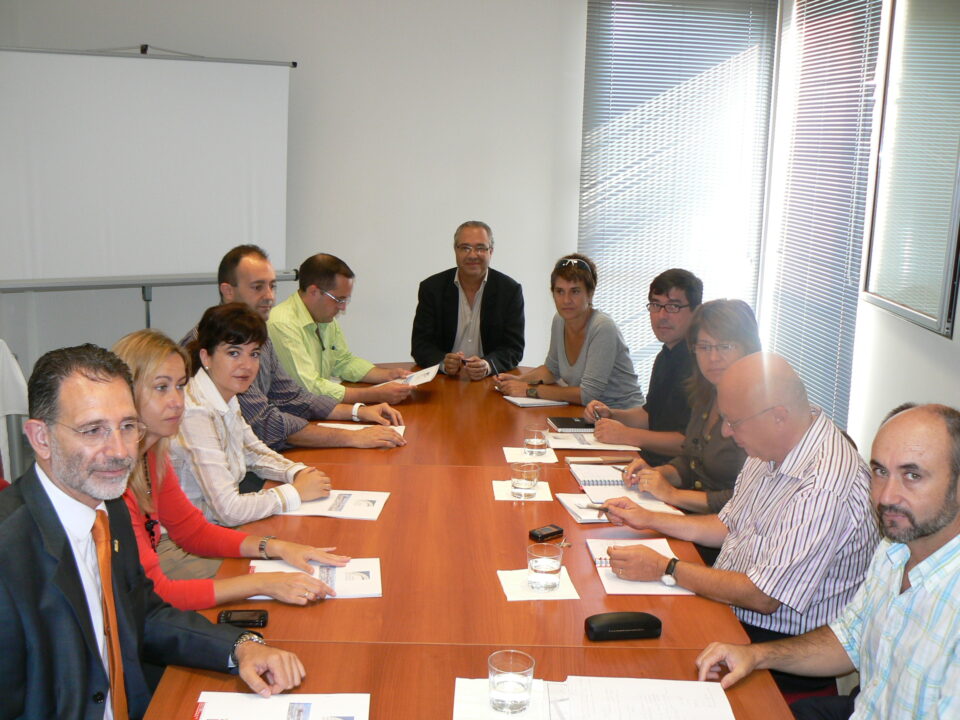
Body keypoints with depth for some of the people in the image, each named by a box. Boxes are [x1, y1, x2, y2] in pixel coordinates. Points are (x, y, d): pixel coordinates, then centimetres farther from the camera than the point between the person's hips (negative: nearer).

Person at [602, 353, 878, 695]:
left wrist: (665, 569, -20)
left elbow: (764, 597, -26)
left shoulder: (825, 489, -28)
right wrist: (648, 519, 12)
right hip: (730, 609, 9)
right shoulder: (771, 448, 2)